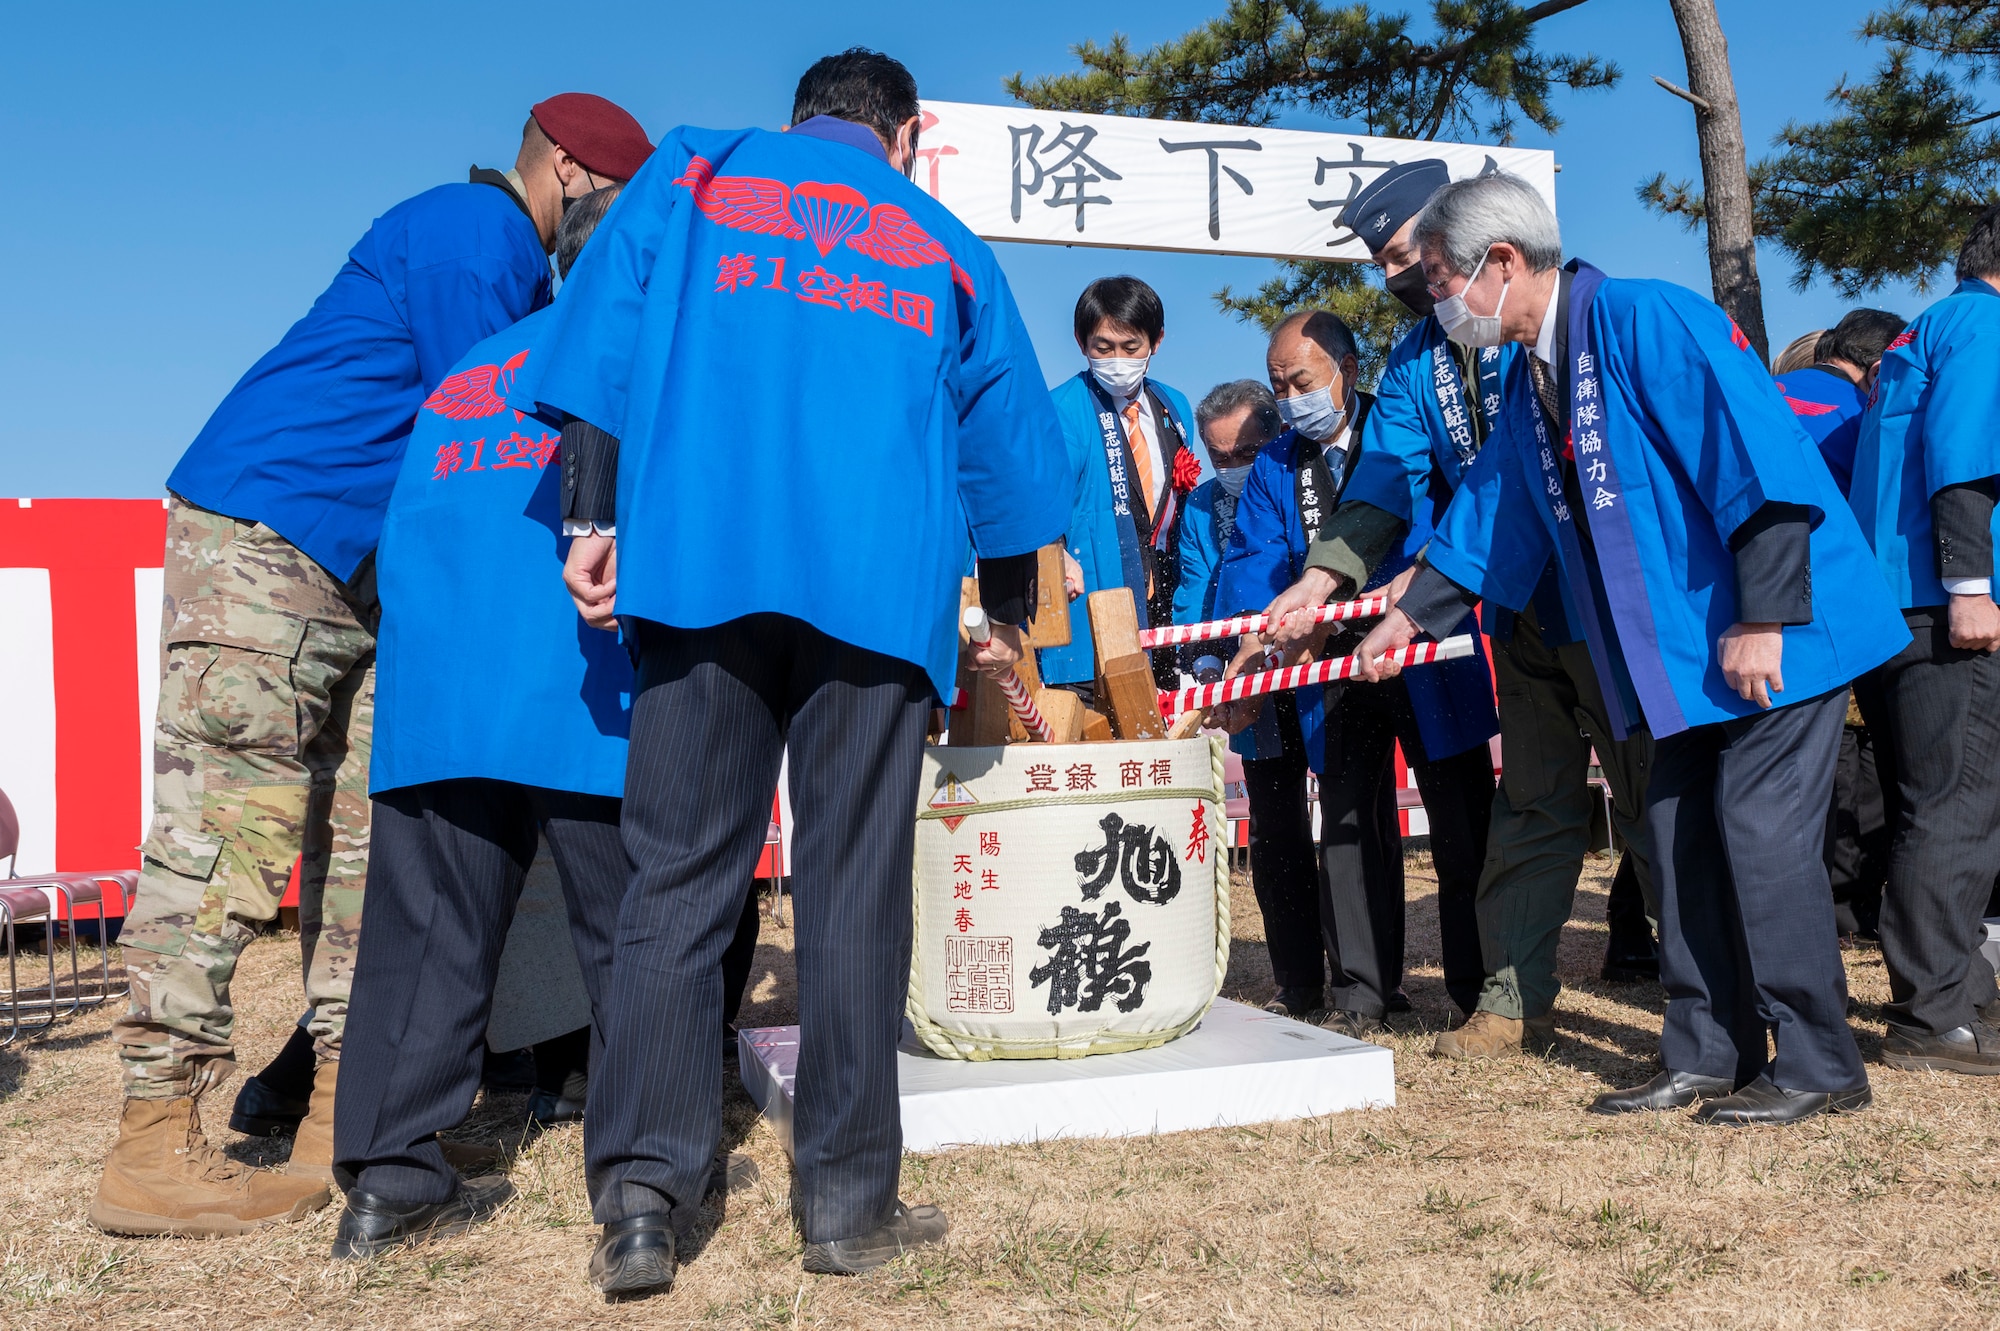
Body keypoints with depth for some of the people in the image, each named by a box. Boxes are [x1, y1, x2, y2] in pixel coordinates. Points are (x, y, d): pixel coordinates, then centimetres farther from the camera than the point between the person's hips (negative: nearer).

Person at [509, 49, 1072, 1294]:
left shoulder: (693, 172, 19)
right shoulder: (943, 243, 21)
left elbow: (600, 339, 6)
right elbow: (1008, 442, 23)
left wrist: (594, 517, 4)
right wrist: (1009, 615, 32)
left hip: (699, 562, 0)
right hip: (882, 585, 0)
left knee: (679, 880, 1)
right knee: (856, 886, 2)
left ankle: (643, 1196, -4)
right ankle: (849, 1199, 6)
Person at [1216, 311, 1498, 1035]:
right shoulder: (1274, 466, 10)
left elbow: (1428, 520, -18)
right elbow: (1253, 558, -1)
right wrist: (1255, 629, -21)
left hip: (1427, 658, -4)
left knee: (1463, 827, 2)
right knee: (1348, 828, 6)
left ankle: (1485, 991, 14)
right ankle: (1359, 994, 15)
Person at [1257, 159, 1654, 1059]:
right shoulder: (1416, 359, 12)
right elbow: (1390, 479, 3)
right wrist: (1325, 575, -14)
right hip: (1522, 611, 6)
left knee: (1647, 798, -1)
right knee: (1532, 805, 10)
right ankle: (1515, 1001, 16)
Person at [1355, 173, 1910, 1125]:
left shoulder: (1647, 320, -17)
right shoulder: (1530, 378, 11)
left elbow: (1760, 461, -22)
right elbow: (1488, 510, 21)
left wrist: (1761, 618, -24)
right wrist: (1413, 614, 21)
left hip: (1776, 630, -9)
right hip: (1683, 648, 9)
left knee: (1760, 830, -8)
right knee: (1680, 834, 8)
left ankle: (1816, 1065, 5)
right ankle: (1708, 1054, 18)